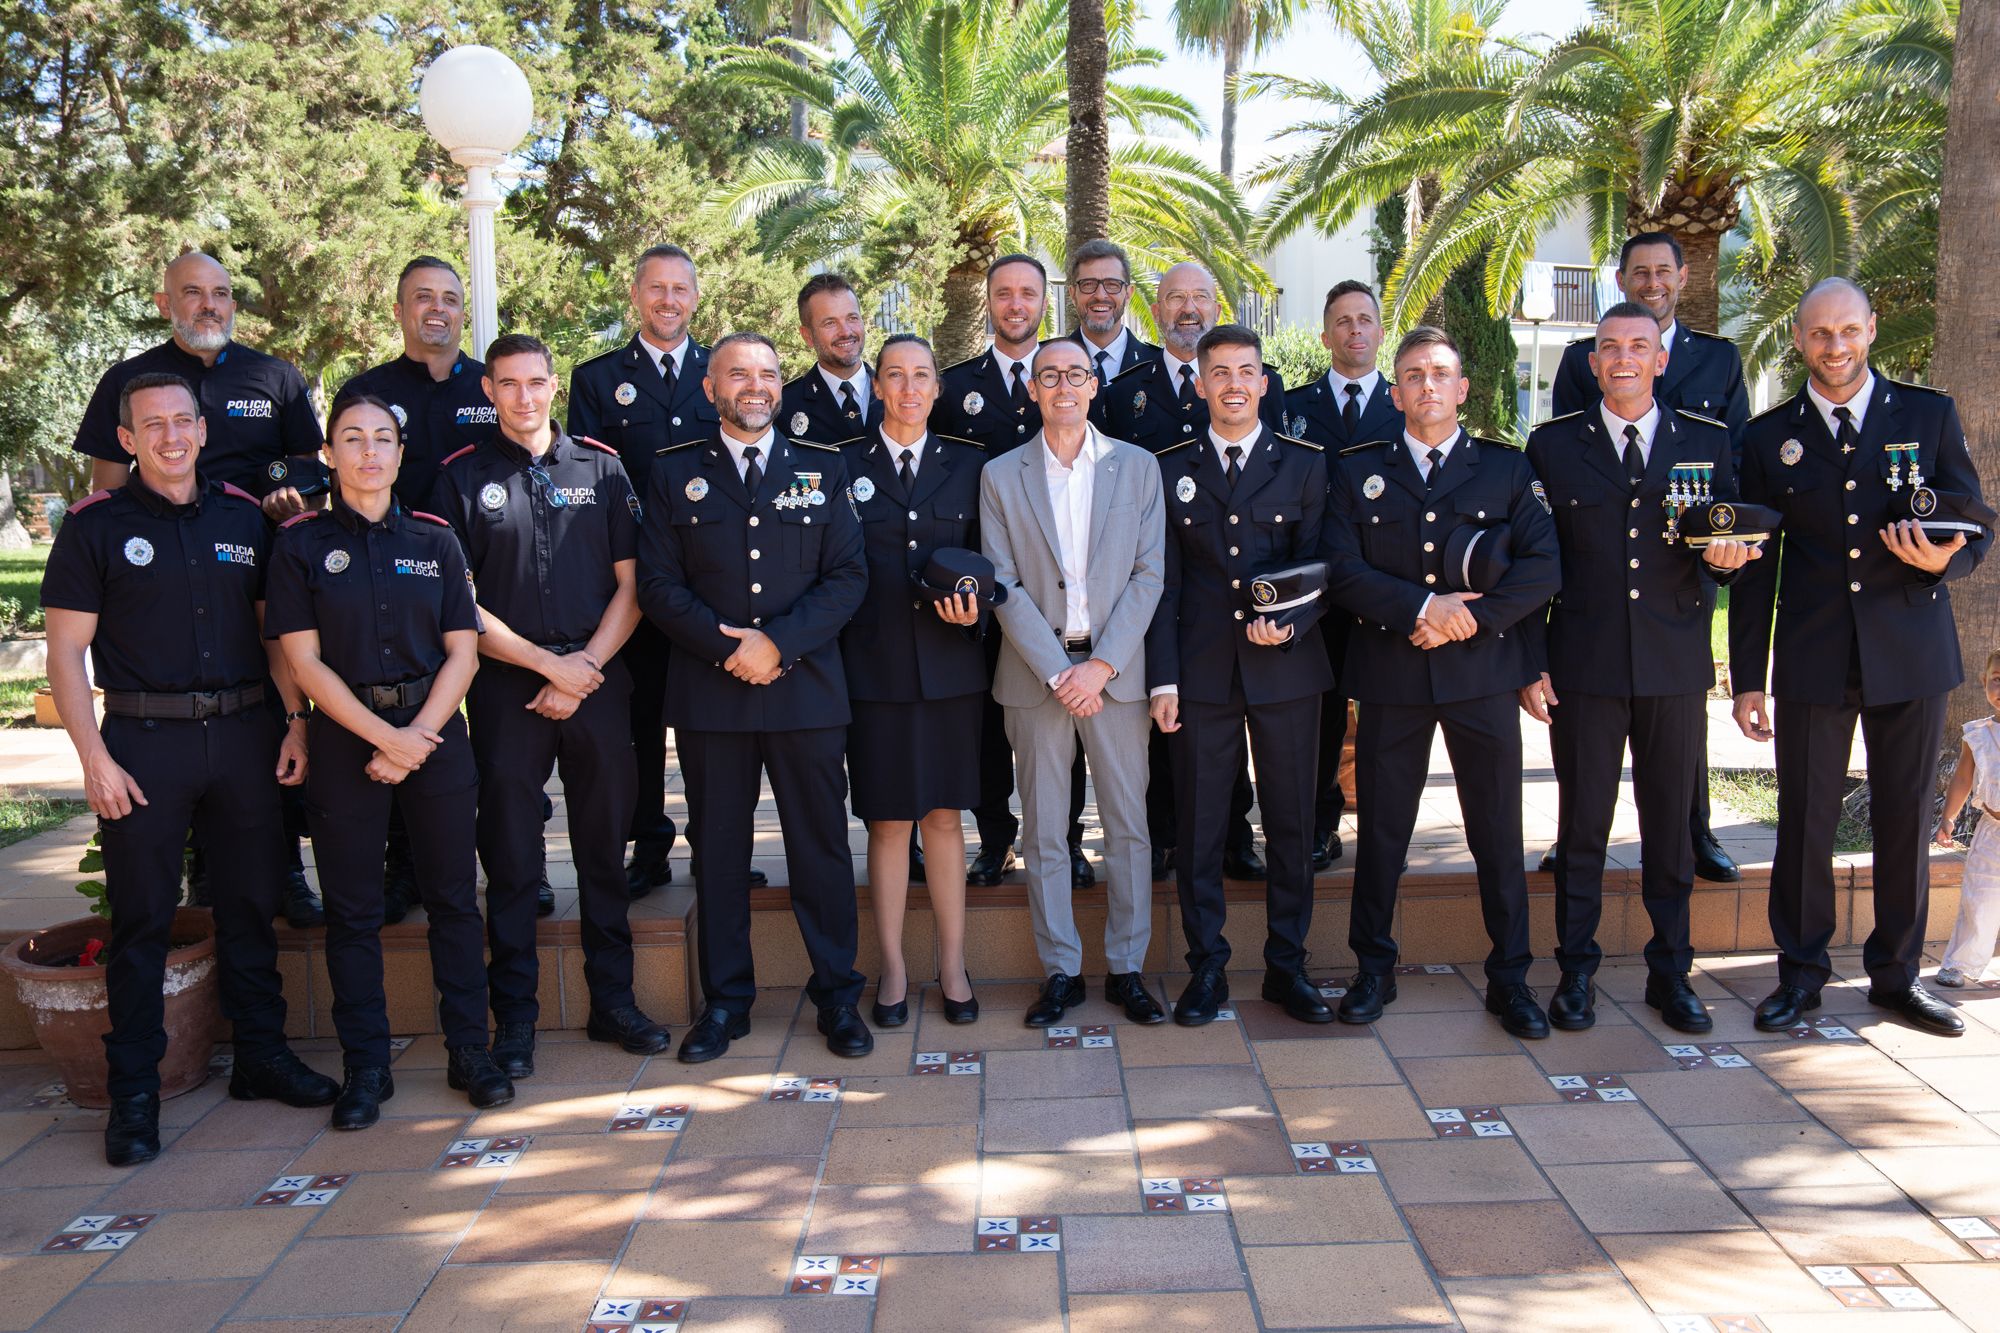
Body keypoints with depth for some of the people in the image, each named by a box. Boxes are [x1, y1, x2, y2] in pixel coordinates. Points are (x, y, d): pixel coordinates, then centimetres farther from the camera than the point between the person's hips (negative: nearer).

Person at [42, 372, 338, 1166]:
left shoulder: (241, 517, 9)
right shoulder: (96, 525, -1)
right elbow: (66, 652, -3)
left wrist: (296, 722, 4)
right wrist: (94, 758, -11)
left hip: (243, 735, 3)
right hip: (143, 742, -3)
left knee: (252, 904, 11)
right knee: (142, 920, 4)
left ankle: (261, 1055, 25)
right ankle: (133, 1093, 14)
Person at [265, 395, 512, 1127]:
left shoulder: (435, 540, 6)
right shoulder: (301, 543, 1)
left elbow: (462, 652, 2)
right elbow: (306, 662, -5)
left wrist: (417, 737, -9)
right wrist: (383, 735, -12)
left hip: (434, 730, 1)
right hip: (344, 737, -1)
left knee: (454, 899, 4)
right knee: (352, 910, 5)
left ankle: (469, 1051, 15)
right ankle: (365, 1067, 16)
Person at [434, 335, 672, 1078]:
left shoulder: (601, 467, 8)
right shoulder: (463, 478, 3)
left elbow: (630, 585, 5)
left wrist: (584, 668, -7)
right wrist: (547, 663, -8)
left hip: (599, 681, 2)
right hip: (506, 688, -1)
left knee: (605, 849, 8)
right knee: (510, 861, 4)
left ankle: (613, 1002, 20)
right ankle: (514, 1019, 15)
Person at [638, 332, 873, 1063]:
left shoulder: (822, 469, 9)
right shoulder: (675, 474, 8)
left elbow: (848, 576, 1)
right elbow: (658, 583, 1)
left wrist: (779, 643, -11)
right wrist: (725, 646, -12)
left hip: (807, 687, 0)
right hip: (709, 693, 0)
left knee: (822, 845, 5)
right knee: (717, 849, 7)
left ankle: (837, 995, 18)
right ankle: (724, 1001, 20)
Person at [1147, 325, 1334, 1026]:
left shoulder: (1305, 464, 7)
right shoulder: (1171, 469, 7)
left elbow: (1318, 568, 5)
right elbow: (1164, 582, 4)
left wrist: (1290, 625, -15)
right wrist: (1163, 678, -3)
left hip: (1287, 672, 0)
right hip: (1201, 672, 0)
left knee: (1292, 823, 7)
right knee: (1198, 827, 4)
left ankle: (1287, 966, 21)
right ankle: (1206, 969, 17)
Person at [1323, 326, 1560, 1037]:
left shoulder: (1505, 469, 9)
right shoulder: (1357, 472, 8)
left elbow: (1543, 567, -1)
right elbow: (1343, 572, -3)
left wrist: (1473, 616, -13)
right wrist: (1424, 607, -15)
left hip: (1481, 670, 0)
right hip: (1390, 676, 0)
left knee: (1498, 832, 5)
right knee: (1381, 829, 6)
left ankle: (1510, 978, 18)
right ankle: (1374, 969, 21)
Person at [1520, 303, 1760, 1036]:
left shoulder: (1707, 443, 8)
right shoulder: (1552, 445, 4)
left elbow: (1729, 548, 10)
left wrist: (1725, 557, -15)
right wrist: (1531, 663, -3)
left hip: (1676, 666, 2)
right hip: (1583, 666, -1)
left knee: (1671, 824, 9)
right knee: (1582, 824, 4)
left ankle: (1671, 974, 23)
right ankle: (1576, 972, 17)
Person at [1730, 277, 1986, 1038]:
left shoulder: (1930, 416, 6)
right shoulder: (1769, 438, 5)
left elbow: (1975, 527, 8)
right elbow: (1754, 569, 6)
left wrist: (1945, 561, -17)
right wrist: (1747, 678, 3)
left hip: (1911, 655, 1)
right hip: (1812, 660, 0)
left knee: (1905, 819, 8)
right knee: (1805, 820, 3)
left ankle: (1897, 974, 24)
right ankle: (1800, 975, 17)